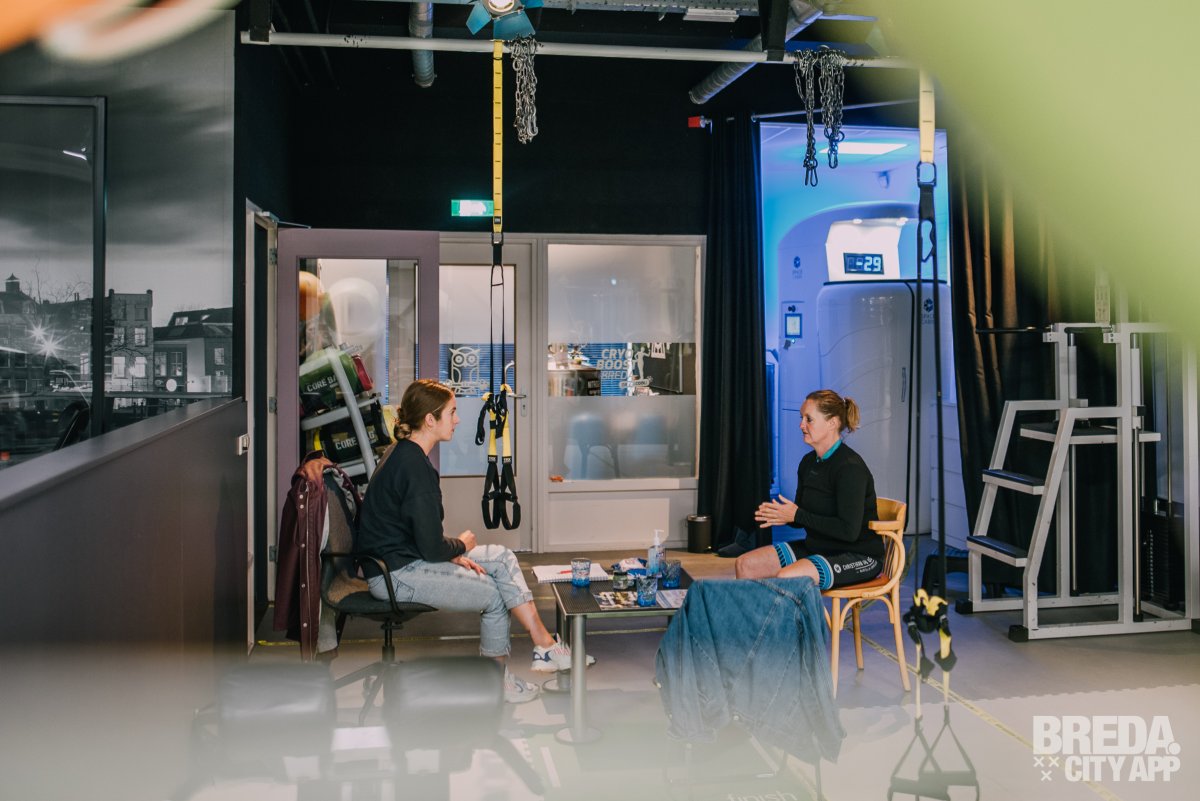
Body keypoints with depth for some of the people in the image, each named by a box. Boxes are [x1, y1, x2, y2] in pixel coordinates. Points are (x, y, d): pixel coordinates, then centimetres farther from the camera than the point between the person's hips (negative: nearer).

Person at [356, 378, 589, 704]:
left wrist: (454, 555, 1)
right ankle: (496, 681, 13)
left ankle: (545, 646, 3)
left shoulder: (404, 453, 9)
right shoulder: (414, 465, -24)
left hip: (404, 556, 10)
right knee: (494, 593, -8)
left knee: (501, 557, 5)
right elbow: (431, 547, -23)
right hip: (394, 574, -10)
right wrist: (462, 546, -2)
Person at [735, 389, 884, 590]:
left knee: (785, 578, -32)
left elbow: (849, 530, -24)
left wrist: (797, 515, -21)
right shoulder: (808, 462, 8)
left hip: (859, 557, -9)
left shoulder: (851, 468, -19)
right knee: (744, 565, -3)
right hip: (816, 547, 9)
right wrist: (781, 515, -9)